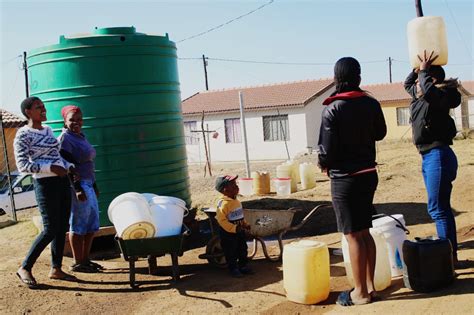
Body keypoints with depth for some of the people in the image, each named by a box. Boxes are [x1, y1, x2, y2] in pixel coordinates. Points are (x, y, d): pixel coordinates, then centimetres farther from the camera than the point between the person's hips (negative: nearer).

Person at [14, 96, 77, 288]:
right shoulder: (23, 135, -9)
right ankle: (25, 268, 10)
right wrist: (50, 168, -24)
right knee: (50, 229, -6)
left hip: (62, 181, 8)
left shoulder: (47, 130, 13)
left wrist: (69, 166, 6)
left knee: (62, 227, 9)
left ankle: (56, 269, 19)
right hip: (45, 184, -7)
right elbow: (22, 165, -16)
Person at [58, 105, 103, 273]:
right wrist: (77, 188, -23)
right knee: (79, 225, -3)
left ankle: (86, 260, 20)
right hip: (75, 185, -9)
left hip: (87, 184, 9)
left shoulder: (81, 136, 15)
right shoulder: (65, 139, -11)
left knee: (92, 223, 12)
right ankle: (77, 263, 6)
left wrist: (94, 185, 20)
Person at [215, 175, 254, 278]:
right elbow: (221, 219, -26)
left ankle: (243, 266, 32)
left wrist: (245, 224, 7)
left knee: (242, 249, 17)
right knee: (231, 252, 5)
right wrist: (233, 228, -26)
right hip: (228, 232, -8)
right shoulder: (223, 203, -25)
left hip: (239, 230, 8)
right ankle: (233, 269, 20)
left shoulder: (236, 201, 3)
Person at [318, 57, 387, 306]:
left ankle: (360, 292, 11)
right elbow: (380, 133, 17)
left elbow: (326, 149, -15)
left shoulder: (332, 110, -16)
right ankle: (370, 286, 25)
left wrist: (324, 165, 5)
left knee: (353, 236, 1)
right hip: (368, 174, 6)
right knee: (365, 232, 16)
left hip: (344, 178, -6)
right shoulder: (372, 104, 1)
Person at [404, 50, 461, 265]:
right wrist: (418, 68, 18)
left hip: (438, 156, -10)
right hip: (428, 157, 10)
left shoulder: (439, 96, -11)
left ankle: (450, 255, 0)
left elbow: (428, 90, -34)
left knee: (437, 209, -8)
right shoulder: (420, 97, 13)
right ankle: (449, 253, 23)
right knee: (441, 208, 14)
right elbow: (407, 84, 32)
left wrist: (424, 70, -18)